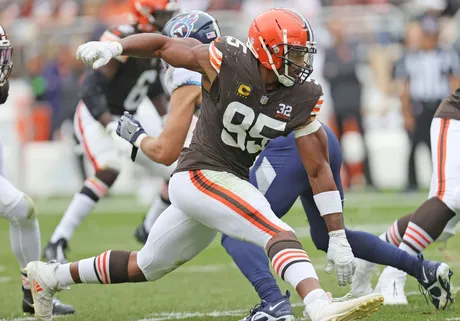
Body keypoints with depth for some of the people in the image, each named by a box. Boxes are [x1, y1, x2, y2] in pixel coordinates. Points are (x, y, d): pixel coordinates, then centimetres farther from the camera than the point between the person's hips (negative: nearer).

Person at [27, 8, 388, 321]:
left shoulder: (301, 98, -4)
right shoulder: (228, 63, -17)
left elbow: (318, 169, -2)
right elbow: (164, 45, -5)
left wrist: (338, 238, -5)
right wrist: (114, 47, -21)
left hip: (230, 184, 7)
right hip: (199, 176, -7)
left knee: (144, 268, 19)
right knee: (280, 234, -28)